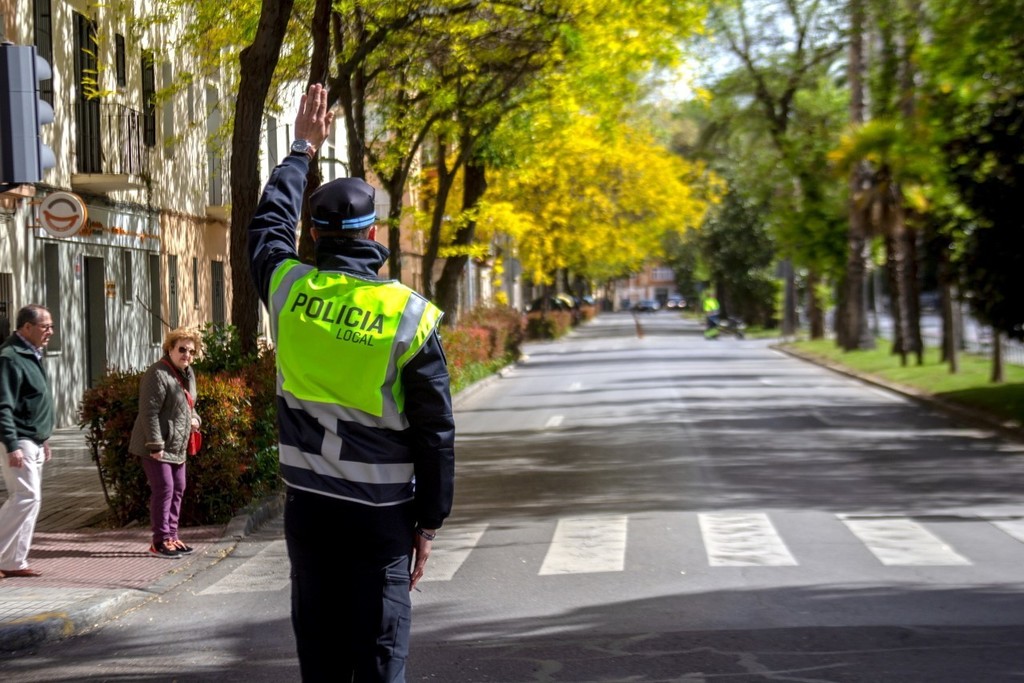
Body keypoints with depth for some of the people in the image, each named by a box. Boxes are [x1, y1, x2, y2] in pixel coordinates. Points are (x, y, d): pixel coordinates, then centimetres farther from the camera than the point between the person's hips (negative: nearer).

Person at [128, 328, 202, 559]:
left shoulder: (188, 374, 12)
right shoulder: (158, 375, -18)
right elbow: (149, 412, -22)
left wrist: (194, 418, 5)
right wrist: (155, 445, -24)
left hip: (177, 447, 10)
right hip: (157, 447, -10)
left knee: (178, 489, 13)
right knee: (164, 489, -10)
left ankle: (171, 536, 22)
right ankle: (160, 542, -4)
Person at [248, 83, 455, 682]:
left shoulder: (290, 291, -3)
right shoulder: (411, 316, -9)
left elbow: (269, 222, 20)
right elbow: (436, 432, -6)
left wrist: (304, 149, 32)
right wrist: (429, 521, 3)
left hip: (310, 509, 3)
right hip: (382, 516, -2)